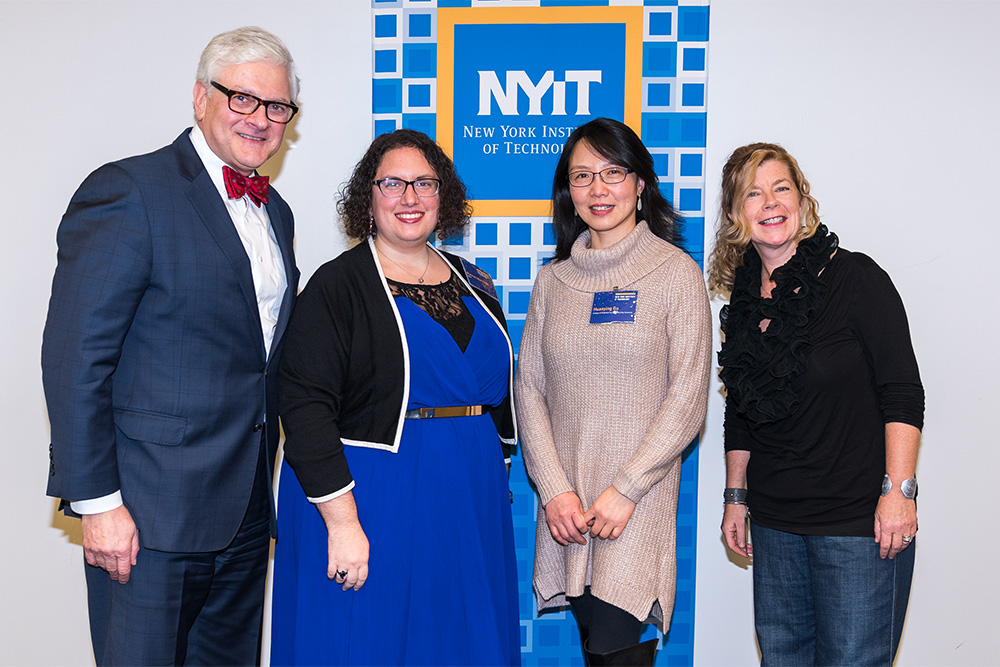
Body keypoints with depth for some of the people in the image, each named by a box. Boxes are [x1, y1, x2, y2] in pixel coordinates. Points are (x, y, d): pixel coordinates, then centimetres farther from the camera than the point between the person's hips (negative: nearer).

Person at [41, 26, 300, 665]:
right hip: (151, 514, -7)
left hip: (245, 510, 7)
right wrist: (97, 501, -17)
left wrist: (264, 471, 13)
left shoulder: (275, 212, 13)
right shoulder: (128, 192, -11)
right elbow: (75, 358, -15)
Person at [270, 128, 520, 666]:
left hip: (468, 509, 6)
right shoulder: (337, 287, -8)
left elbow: (499, 389, 18)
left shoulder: (471, 284, 10)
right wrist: (342, 522, -20)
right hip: (369, 504, -5)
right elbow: (305, 408, -15)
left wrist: (493, 477, 14)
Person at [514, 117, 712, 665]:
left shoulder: (676, 273, -2)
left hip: (640, 497, -3)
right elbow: (529, 388, 7)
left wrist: (626, 488, -11)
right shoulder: (553, 279, 9)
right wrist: (554, 490, -3)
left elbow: (687, 399, -6)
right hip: (565, 501, 4)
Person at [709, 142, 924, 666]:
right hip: (774, 523, 6)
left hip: (858, 523, -5)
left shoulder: (853, 278, -9)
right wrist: (736, 496, 15)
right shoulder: (744, 298, 7)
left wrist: (898, 490, -16)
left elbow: (902, 393, -11)